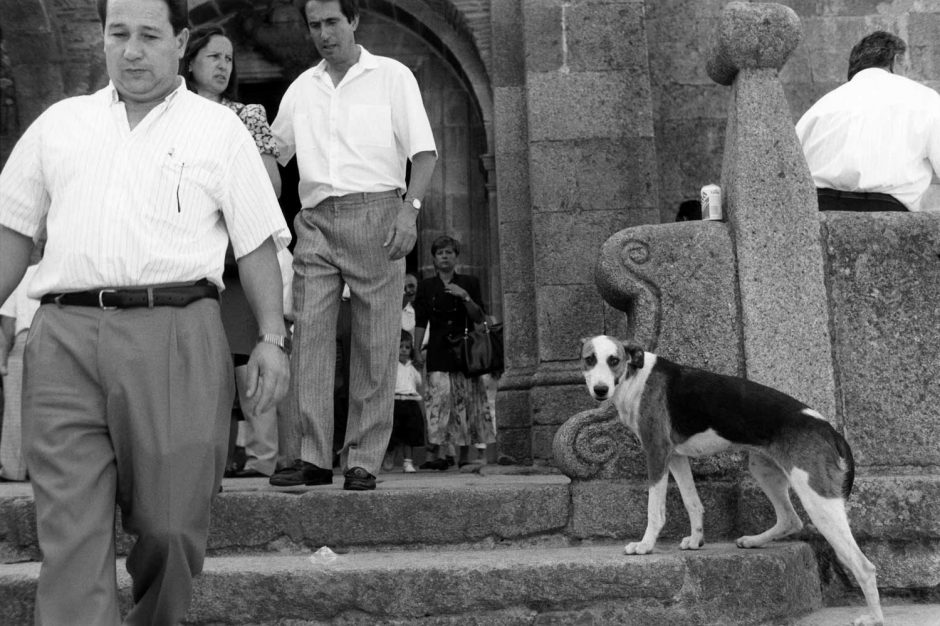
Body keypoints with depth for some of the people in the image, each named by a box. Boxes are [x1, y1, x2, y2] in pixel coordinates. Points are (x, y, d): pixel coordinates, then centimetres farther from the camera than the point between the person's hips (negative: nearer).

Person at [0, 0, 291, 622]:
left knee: (171, 523, 0)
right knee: (71, 530, -6)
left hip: (175, 334, -2)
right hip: (65, 336, 2)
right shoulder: (59, 123, 20)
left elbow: (258, 242, 8)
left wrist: (272, 337, -2)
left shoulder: (219, 129, 12)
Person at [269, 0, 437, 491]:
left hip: (374, 212, -3)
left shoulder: (392, 77, 8)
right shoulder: (302, 88, 19)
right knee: (309, 335, -6)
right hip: (315, 220, 3)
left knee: (375, 343, -4)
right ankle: (314, 458, -5)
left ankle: (363, 461, 0)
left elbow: (423, 151, 1)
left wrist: (410, 208, -13)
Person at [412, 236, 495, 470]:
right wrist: (417, 351, -1)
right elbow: (420, 323, 8)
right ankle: (433, 454, -17)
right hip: (438, 352, -1)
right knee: (438, 398, -13)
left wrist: (465, 297, -13)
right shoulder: (426, 286, 9)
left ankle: (466, 454, 6)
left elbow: (479, 318, 2)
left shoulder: (469, 283, 8)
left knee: (467, 399, 0)